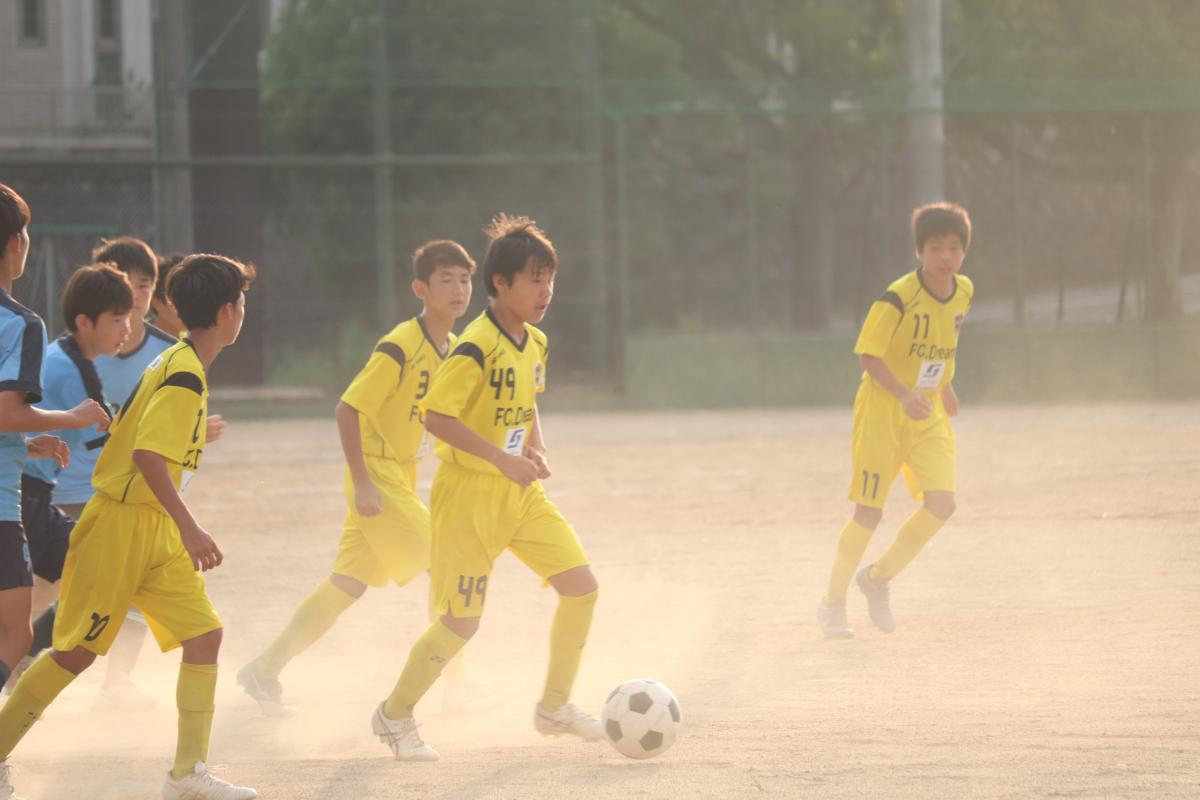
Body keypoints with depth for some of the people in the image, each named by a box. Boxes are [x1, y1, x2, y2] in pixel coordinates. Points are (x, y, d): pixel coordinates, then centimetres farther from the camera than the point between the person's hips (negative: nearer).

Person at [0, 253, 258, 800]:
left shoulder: (179, 364, 12)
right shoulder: (185, 375, -18)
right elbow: (148, 454, -28)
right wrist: (189, 529, -31)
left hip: (156, 530, 9)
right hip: (122, 524, -9)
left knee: (204, 633, 0)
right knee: (77, 650, -3)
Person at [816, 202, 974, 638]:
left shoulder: (963, 292, 1)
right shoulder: (899, 298, -20)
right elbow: (868, 354, -18)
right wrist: (904, 394, -30)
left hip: (928, 416, 6)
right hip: (882, 411, -6)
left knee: (941, 502, -12)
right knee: (869, 512, -4)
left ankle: (878, 578, 10)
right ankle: (833, 602, 14)